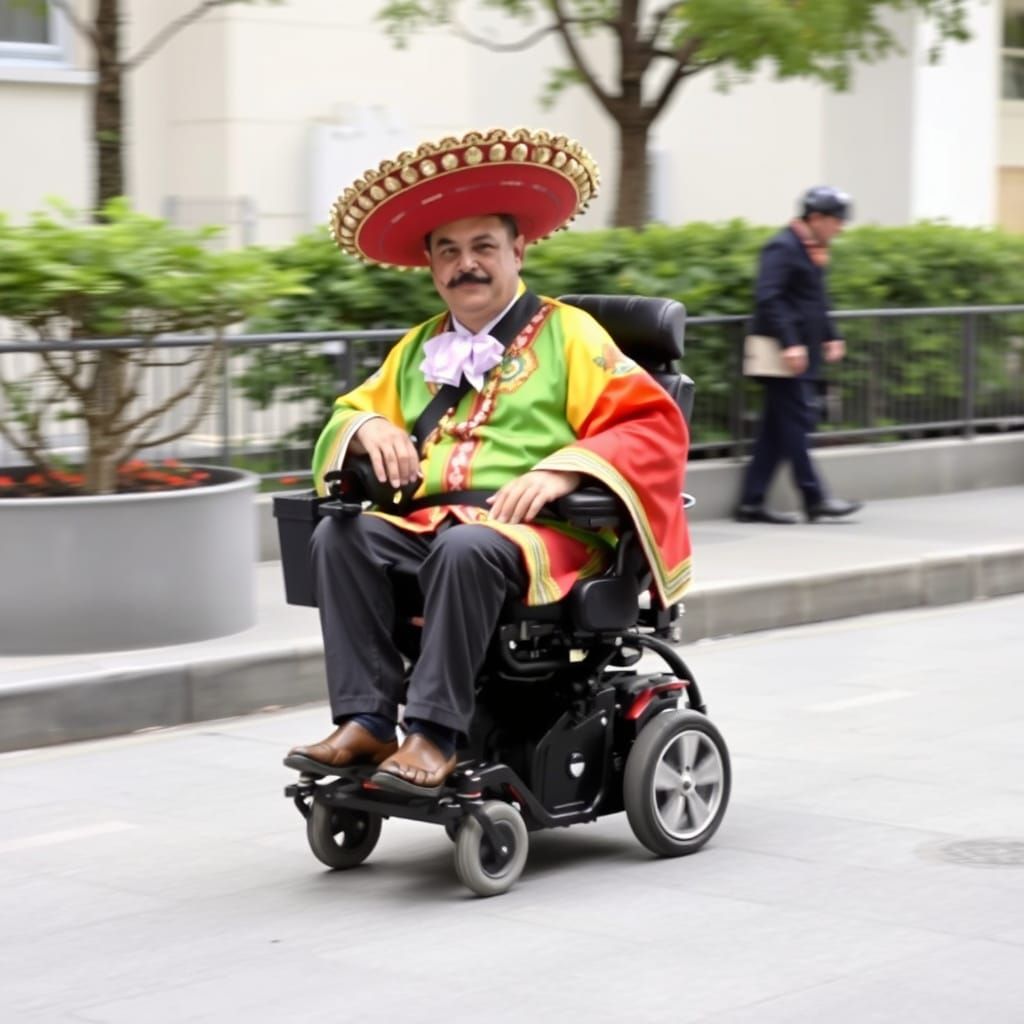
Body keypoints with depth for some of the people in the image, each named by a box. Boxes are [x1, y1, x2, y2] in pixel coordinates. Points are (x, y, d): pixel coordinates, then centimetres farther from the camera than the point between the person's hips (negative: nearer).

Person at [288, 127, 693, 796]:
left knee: (467, 549, -38)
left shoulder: (568, 334, 8)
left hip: (535, 528, -5)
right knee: (338, 536, -23)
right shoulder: (418, 350, 24)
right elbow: (351, 412, 31)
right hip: (427, 519, 5)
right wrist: (369, 426, 5)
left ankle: (435, 735, -36)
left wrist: (561, 471, -17)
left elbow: (654, 427, -1)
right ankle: (367, 720, -28)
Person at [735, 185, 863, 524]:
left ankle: (751, 502, 9)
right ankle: (814, 498, -5)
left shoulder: (813, 250, 18)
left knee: (778, 427, 8)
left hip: (803, 351, 10)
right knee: (796, 420, -7)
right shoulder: (782, 248, -12)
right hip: (783, 353, -10)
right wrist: (789, 343, -26)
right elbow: (767, 297, -21)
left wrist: (830, 336, 19)